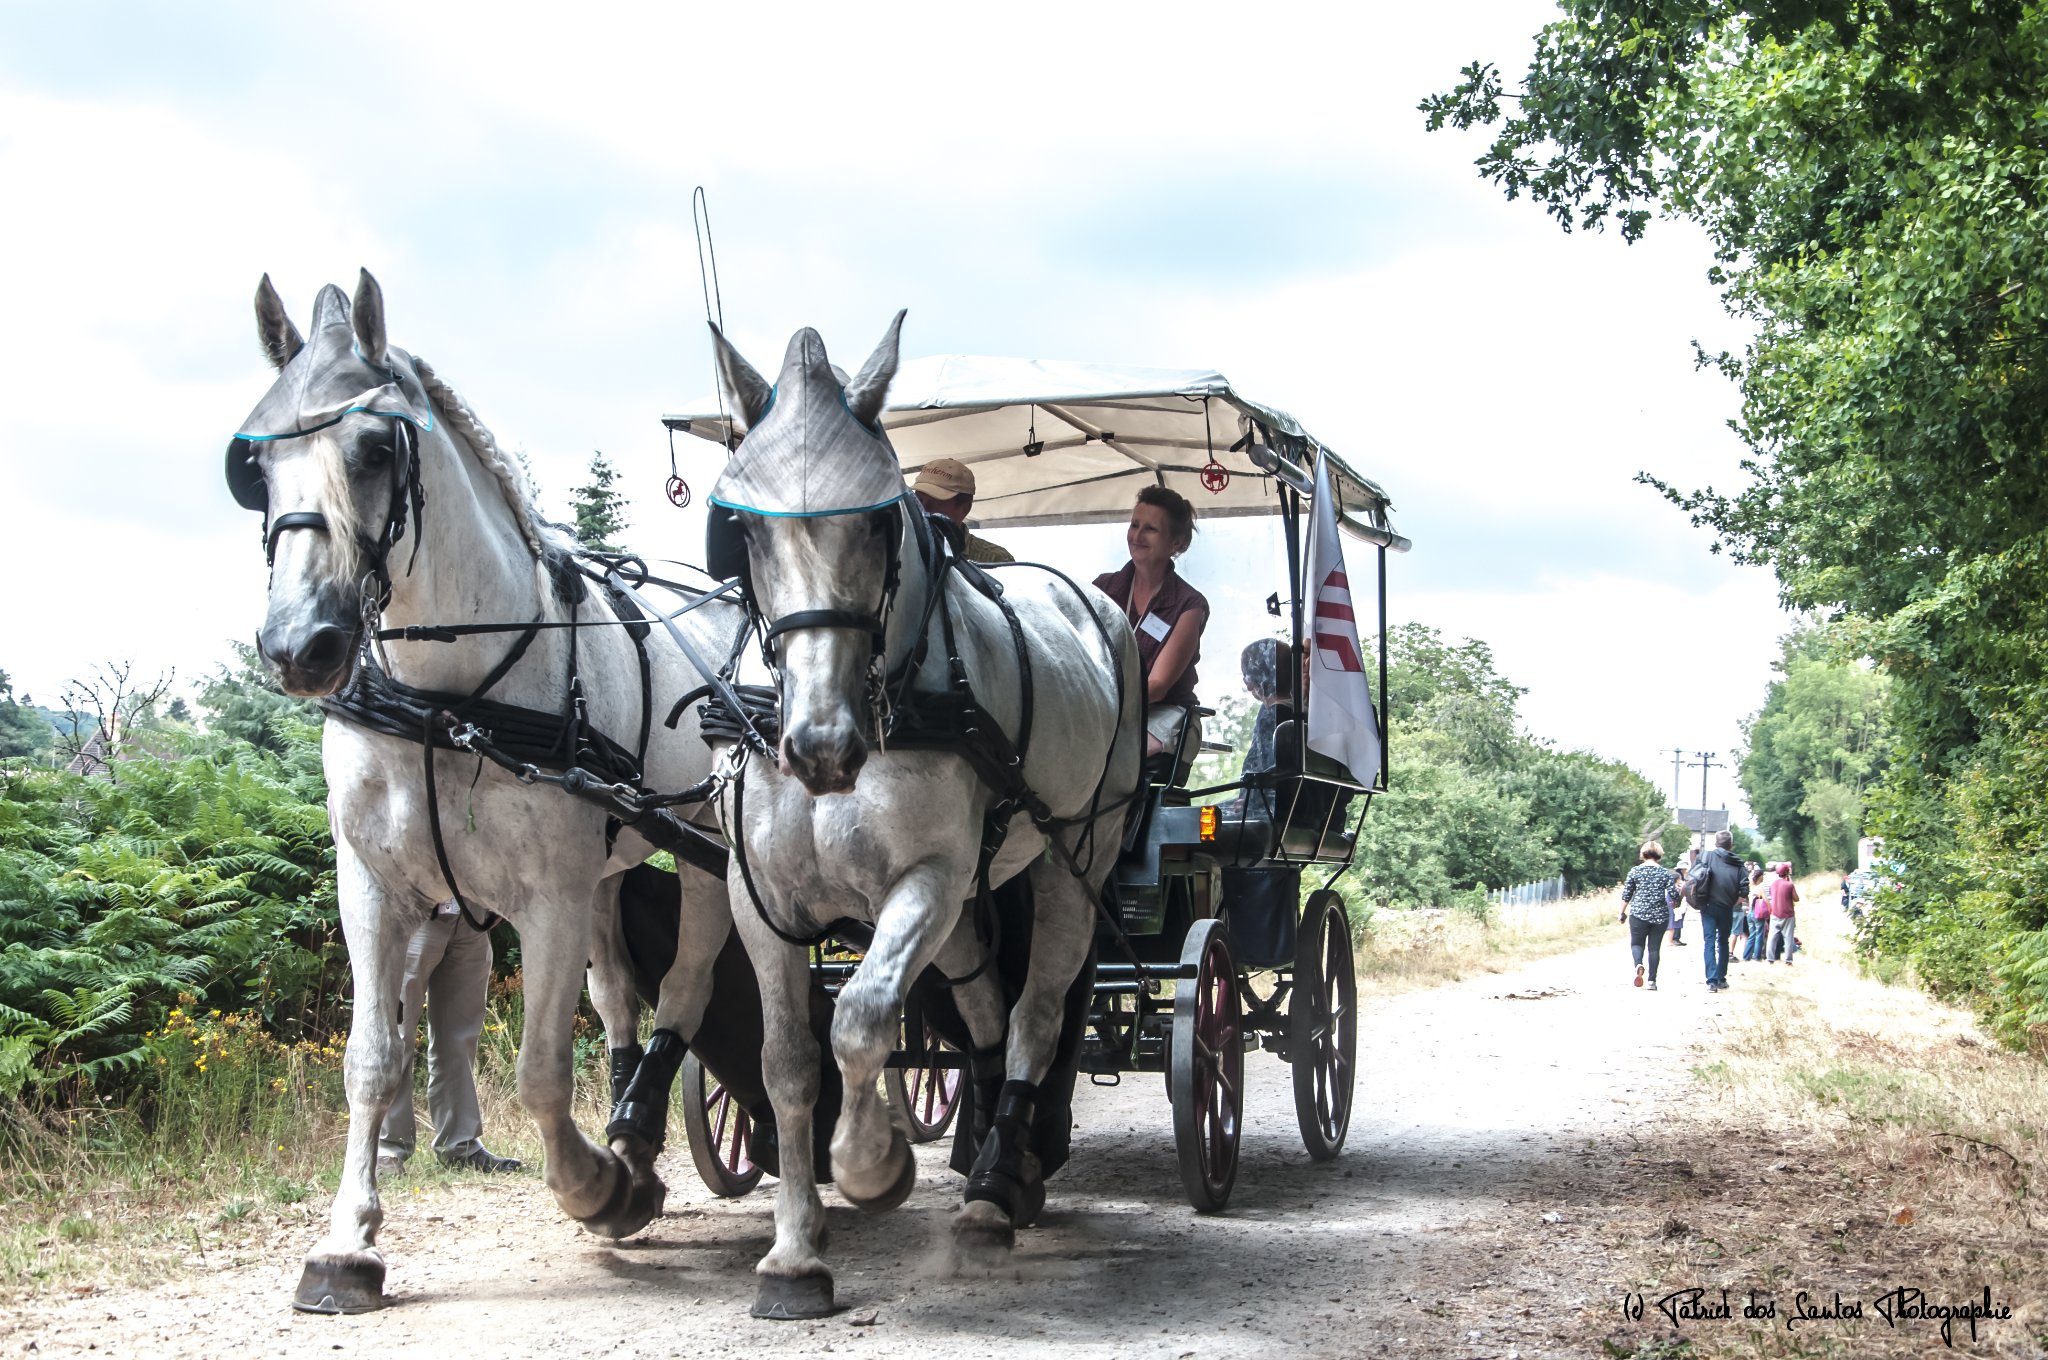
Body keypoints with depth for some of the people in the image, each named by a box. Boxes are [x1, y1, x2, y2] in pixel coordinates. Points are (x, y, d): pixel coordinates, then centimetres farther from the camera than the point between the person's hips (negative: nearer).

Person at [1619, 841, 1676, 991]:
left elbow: (1626, 895, 2)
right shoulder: (1665, 873, 0)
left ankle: (1639, 964, -21)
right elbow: (1673, 894, -4)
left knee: (1636, 943, 9)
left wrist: (1622, 913, 13)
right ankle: (1651, 980, 5)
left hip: (1638, 914, -1)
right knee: (1654, 947, 8)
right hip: (1660, 916, 1)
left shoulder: (1635, 871, 0)